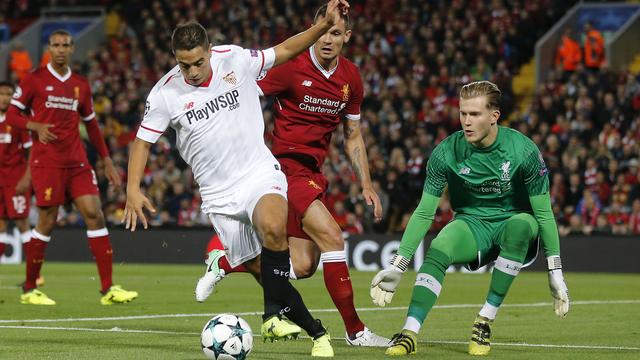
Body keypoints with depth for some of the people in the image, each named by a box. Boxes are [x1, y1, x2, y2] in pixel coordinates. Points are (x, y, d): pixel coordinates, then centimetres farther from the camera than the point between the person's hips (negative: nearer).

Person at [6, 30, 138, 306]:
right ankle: (29, 289, 10)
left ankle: (108, 289, -7)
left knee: (94, 215, -6)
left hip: (77, 161, 5)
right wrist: (36, 126, -19)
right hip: (46, 161, -5)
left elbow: (91, 125, 22)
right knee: (47, 221, -5)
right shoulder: (35, 80, 0)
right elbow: (12, 115, 0)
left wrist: (106, 161, 18)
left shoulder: (81, 85, 14)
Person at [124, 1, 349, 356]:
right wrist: (133, 189, -9)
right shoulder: (165, 93, -6)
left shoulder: (235, 59, -5)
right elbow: (143, 140, 3)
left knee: (273, 229, -33)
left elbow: (284, 50, 8)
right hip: (219, 193, 1)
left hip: (259, 173, -1)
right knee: (265, 271, -1)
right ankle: (314, 330, 14)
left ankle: (273, 314, -22)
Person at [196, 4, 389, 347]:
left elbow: (353, 137, 17)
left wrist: (366, 185, 10)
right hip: (287, 163, -7)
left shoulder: (351, 78, 7)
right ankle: (355, 330, -12)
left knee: (302, 266, 3)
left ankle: (222, 262, 23)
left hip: (313, 172, 7)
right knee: (332, 238, -19)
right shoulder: (292, 66, -13)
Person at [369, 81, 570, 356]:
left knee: (521, 225, -36)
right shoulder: (446, 152, -12)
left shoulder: (523, 150, -17)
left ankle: (485, 321, -28)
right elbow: (424, 213, -5)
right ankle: (409, 333, -35)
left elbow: (543, 213, -11)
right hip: (471, 223, 1)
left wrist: (555, 273, -13)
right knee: (437, 250, -31)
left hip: (514, 221, -1)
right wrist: (396, 267, -9)